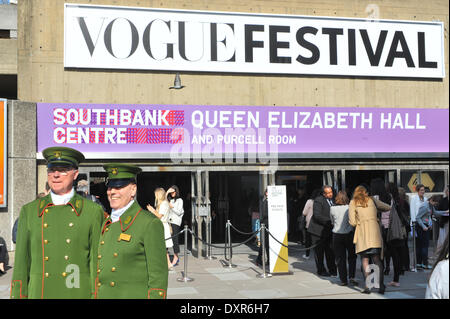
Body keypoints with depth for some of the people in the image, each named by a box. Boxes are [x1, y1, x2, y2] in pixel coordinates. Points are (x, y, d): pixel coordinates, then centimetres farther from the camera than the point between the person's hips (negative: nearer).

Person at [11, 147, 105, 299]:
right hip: (39, 293, 2)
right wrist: (18, 295, 3)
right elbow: (21, 264, 8)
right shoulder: (29, 211, 8)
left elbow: (98, 263, 1)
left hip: (79, 293, -2)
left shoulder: (93, 212, 1)